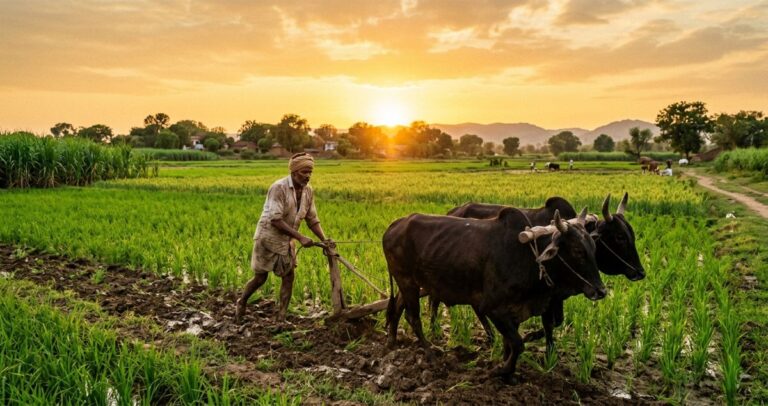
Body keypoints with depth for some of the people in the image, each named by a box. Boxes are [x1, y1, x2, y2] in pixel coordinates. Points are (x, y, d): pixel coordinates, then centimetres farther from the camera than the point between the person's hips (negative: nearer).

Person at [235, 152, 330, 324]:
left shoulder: (308, 191, -3)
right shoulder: (279, 187, -23)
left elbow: (312, 219, 4)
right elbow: (275, 220, -28)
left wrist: (324, 239, -10)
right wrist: (300, 237, -32)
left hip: (287, 241, 6)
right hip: (268, 238, -6)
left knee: (288, 277, 1)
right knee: (260, 278, 6)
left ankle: (281, 318, 10)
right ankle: (241, 303, 34)